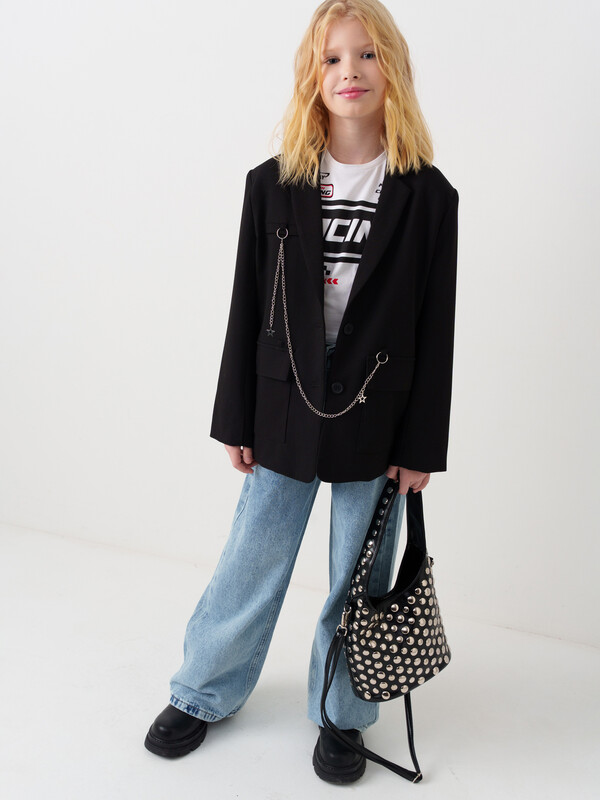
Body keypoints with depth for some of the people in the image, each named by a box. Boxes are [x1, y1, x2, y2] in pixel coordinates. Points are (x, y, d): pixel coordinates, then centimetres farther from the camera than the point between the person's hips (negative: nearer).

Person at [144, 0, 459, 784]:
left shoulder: (427, 195, -3)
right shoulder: (273, 184, 0)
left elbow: (434, 328, -2)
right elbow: (248, 309, 2)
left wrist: (421, 444, -4)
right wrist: (237, 421, 3)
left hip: (377, 421, 0)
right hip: (286, 411, 1)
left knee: (358, 578, 12)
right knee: (251, 560, 12)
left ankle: (341, 715, 36)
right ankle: (202, 694, 36)